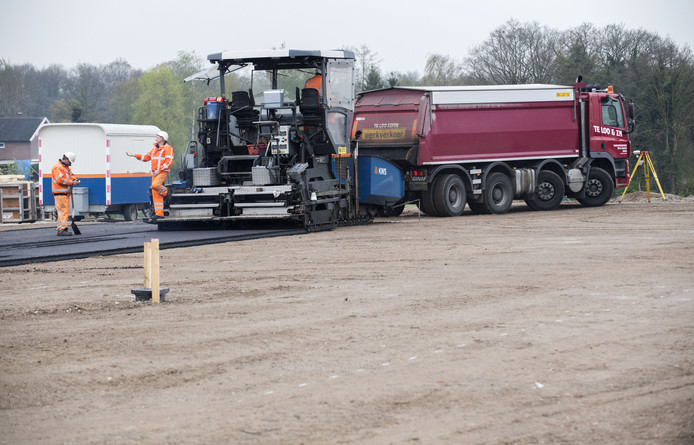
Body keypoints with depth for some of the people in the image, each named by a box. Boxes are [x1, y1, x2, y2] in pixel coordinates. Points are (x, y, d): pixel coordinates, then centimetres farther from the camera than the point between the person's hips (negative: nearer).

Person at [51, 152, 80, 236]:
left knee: (66, 211, 11)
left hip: (66, 193, 10)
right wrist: (72, 183, -20)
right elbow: (60, 180, -21)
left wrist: (75, 179, -4)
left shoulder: (66, 167, 20)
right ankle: (61, 230, -15)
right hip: (60, 193, -10)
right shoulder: (57, 167, -13)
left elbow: (71, 175, 20)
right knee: (62, 211, -13)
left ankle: (64, 228, 16)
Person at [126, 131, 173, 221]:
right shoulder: (155, 148, 19)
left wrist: (159, 170, -20)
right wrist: (134, 155, 19)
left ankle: (165, 192, 0)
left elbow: (169, 162, -14)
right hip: (155, 173, 8)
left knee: (155, 185, -32)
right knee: (155, 194, 1)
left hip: (163, 172, -8)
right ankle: (159, 214, 1)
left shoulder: (168, 148, -6)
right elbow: (146, 158, 26)